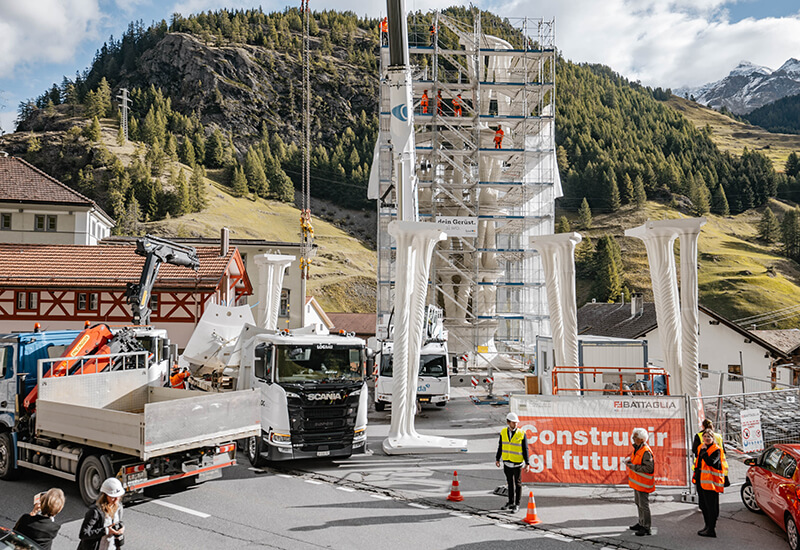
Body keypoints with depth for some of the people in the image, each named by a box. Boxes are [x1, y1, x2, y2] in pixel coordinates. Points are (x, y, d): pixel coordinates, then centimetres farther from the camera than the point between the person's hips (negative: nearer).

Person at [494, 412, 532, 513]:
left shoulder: (521, 434, -11)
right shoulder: (503, 432, 0)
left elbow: (525, 450, -9)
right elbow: (500, 447, 9)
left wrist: (527, 464, -11)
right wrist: (497, 459, 10)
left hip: (517, 463, -4)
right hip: (507, 463, 4)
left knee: (518, 483, 6)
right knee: (510, 483, 15)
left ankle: (517, 504, 16)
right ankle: (511, 503, 27)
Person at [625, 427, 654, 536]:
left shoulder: (646, 452, -23)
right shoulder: (637, 448, 8)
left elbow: (649, 468, -28)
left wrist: (633, 466, -25)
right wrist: (629, 461, 2)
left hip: (643, 482, -10)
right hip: (636, 481, 10)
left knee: (644, 505, -2)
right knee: (638, 503, 20)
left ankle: (646, 528, 6)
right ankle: (641, 523, 34)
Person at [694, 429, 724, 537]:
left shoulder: (716, 450, -11)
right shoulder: (701, 448, 13)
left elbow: (710, 462, -27)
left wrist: (704, 451, -20)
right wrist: (695, 476, 20)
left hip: (710, 481, -8)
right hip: (701, 480, 8)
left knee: (711, 506, -3)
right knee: (703, 505, 16)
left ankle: (711, 529, 2)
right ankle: (708, 525, 29)